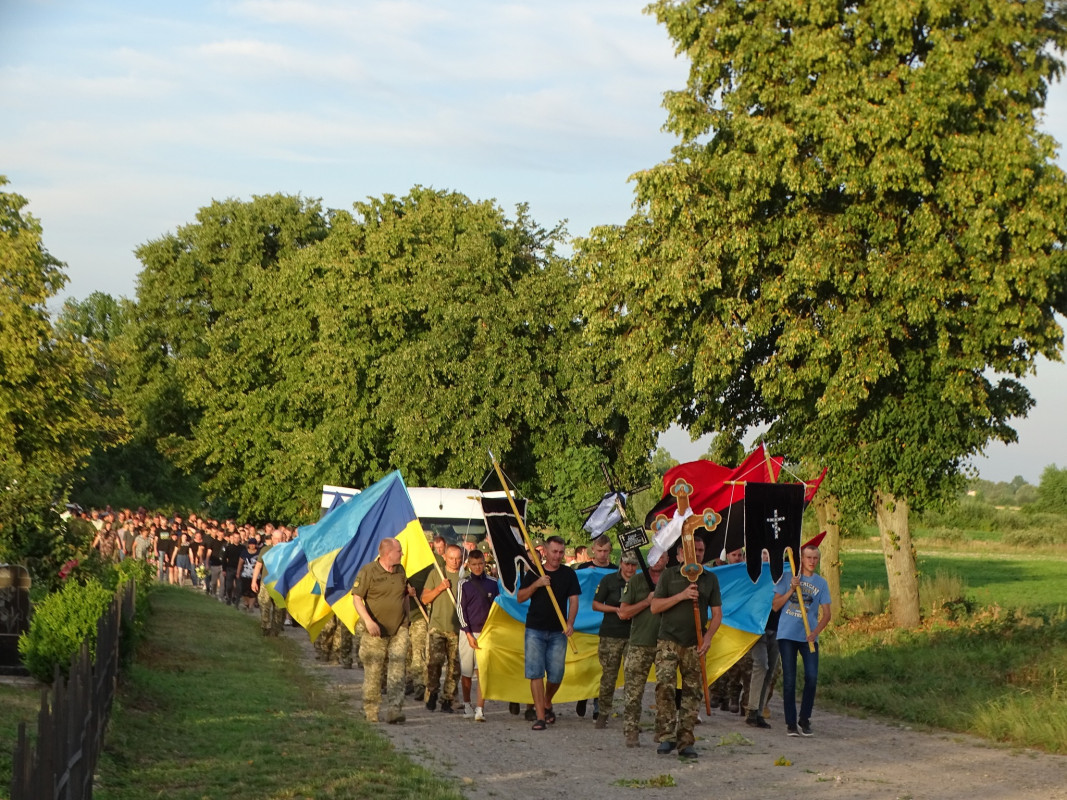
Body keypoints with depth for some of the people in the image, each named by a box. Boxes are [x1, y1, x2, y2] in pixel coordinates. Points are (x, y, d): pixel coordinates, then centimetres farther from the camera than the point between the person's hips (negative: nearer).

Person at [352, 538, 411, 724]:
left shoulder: (400, 571, 9)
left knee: (397, 670, -8)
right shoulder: (368, 572, -9)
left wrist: (406, 617, 19)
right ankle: (371, 713, 16)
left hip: (398, 630, 4)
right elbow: (356, 599, -13)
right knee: (373, 672, 3)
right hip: (375, 632, -4)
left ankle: (394, 711, -13)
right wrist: (368, 621, -24)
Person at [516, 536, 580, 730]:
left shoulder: (568, 574, 5)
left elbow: (573, 600, 2)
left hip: (557, 632, 0)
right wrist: (536, 585, -14)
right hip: (535, 630, 0)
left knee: (556, 675, 0)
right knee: (535, 672, -7)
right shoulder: (534, 573, 5)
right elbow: (520, 597, 3)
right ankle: (540, 716, -6)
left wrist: (570, 623, -13)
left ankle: (547, 704, 29)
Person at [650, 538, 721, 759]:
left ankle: (686, 741, 6)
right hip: (668, 640, -2)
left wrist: (708, 637, -5)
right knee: (664, 685, -17)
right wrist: (681, 596, -12)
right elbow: (655, 607, 0)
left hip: (694, 645, 2)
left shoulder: (710, 579, 11)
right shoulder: (669, 575, 5)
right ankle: (666, 736, -14)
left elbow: (717, 613, 11)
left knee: (692, 692, 1)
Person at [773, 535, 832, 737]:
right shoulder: (788, 578, 4)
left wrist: (816, 631, -16)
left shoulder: (821, 583, 7)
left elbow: (826, 614, 1)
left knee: (812, 677, -9)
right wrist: (791, 590, -11)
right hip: (787, 635, -1)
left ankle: (804, 720, 7)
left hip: (809, 637, 1)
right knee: (789, 679, -1)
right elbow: (775, 606, 2)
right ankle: (791, 723, 5)